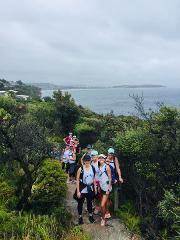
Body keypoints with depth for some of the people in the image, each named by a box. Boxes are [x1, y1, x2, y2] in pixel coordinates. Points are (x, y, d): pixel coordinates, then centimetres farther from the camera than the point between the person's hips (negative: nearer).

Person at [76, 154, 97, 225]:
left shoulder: (92, 168, -4)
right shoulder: (81, 169, -16)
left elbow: (93, 178, 8)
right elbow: (77, 180, -13)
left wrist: (95, 187, 9)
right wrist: (78, 191, -13)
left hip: (90, 189, 4)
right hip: (82, 189, -3)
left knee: (90, 202, 19)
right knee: (80, 203, 11)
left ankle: (90, 215, 39)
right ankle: (80, 217, 31)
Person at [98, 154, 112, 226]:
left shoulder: (107, 167, -15)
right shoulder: (99, 167, 4)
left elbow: (110, 178, -13)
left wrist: (108, 189, -14)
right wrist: (98, 187, 11)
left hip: (106, 188, -6)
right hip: (101, 187, 6)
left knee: (102, 205, -7)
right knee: (104, 203, 19)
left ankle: (103, 218, 12)